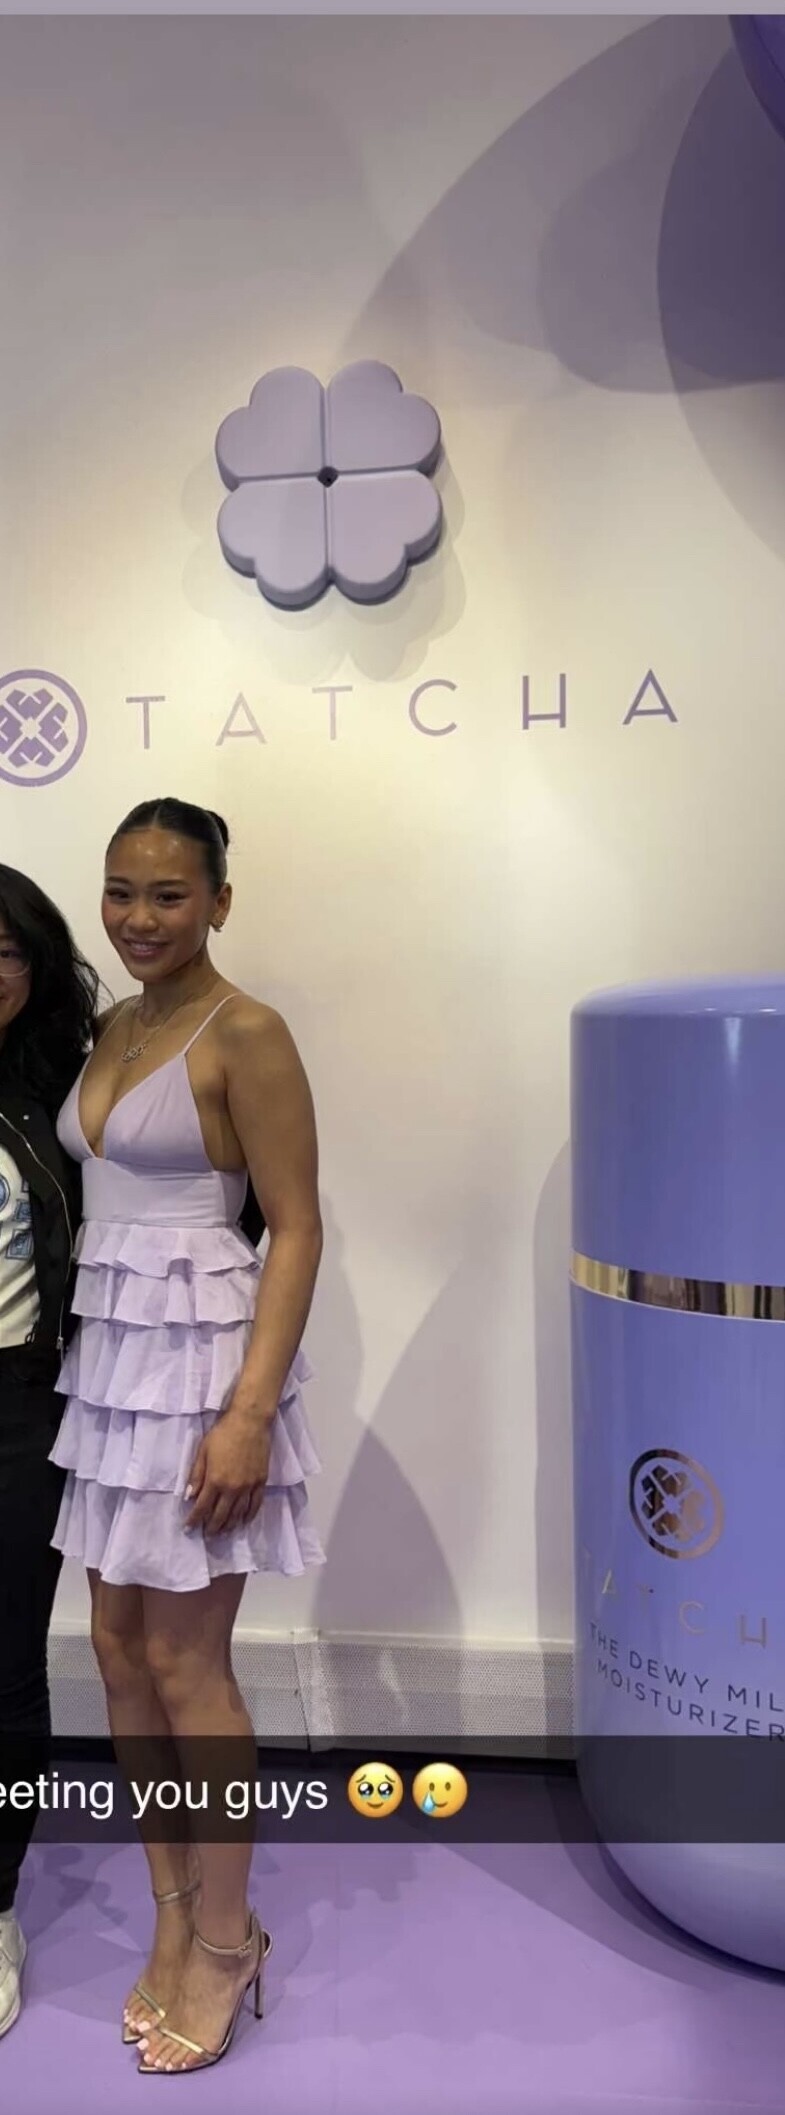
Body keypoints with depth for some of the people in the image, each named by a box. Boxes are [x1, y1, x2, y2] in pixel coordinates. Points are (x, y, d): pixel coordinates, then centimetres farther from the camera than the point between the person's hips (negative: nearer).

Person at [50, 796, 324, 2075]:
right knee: (120, 1648, 14)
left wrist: (251, 1412, -20)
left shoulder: (245, 1035, -12)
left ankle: (225, 1941, 26)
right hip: (109, 1358, 7)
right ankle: (176, 1914, 33)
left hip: (199, 1359, -7)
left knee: (183, 1662, 4)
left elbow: (296, 1230, -14)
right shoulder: (110, 1030, 10)